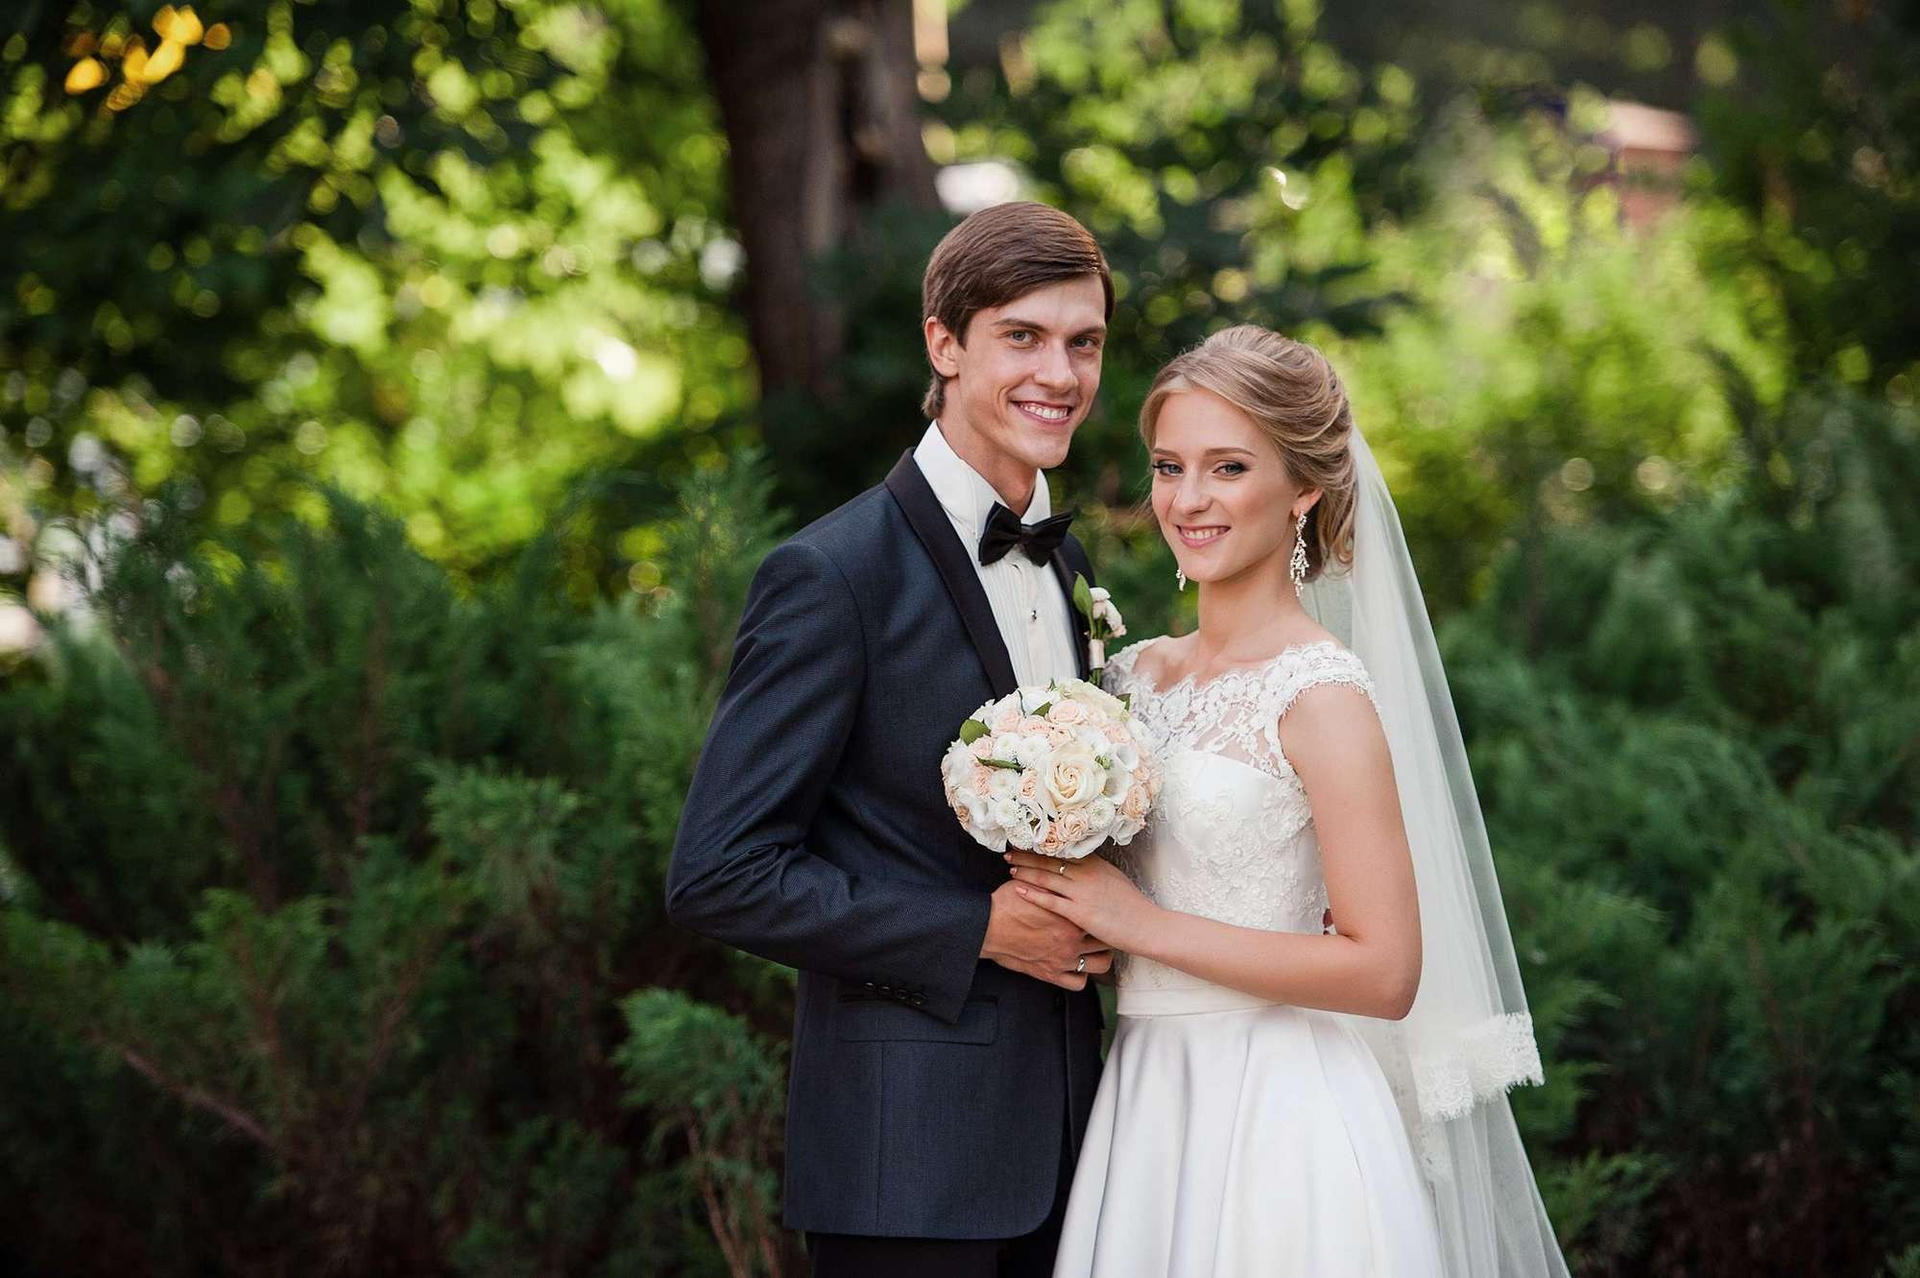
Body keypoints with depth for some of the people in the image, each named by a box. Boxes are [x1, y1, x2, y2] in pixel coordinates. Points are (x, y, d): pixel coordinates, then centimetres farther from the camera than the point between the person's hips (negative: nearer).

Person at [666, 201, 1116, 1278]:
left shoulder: (1065, 562, 11)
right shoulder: (836, 574, -13)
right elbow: (719, 875, -16)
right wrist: (978, 931, -17)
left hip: (1061, 1128, 7)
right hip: (911, 1149, -7)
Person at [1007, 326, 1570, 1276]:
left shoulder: (1321, 694, -13)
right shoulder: (1138, 673, 8)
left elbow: (1385, 971, -18)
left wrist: (1141, 922, -16)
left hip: (1277, 1125, -6)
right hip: (1147, 1109, 7)